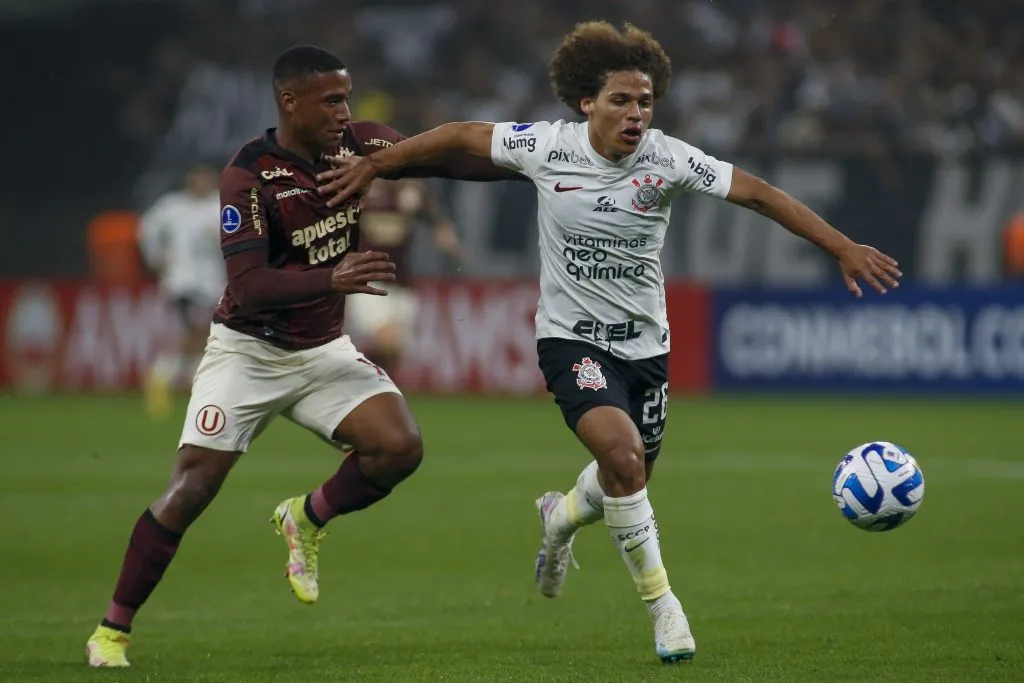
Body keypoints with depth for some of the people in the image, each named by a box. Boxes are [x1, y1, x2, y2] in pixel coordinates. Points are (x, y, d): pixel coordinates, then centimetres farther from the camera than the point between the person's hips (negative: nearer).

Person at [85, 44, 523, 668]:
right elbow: (247, 288, -30)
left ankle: (306, 520, 11)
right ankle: (113, 630, 3)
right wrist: (333, 279, -44)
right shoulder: (249, 177, -22)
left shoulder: (355, 145, -6)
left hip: (325, 349, 5)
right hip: (248, 351, -5)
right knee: (191, 488, -11)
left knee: (401, 447, -17)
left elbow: (443, 158, -3)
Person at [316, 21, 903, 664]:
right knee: (624, 455, -25)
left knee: (629, 480, 14)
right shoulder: (547, 147, -13)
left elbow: (759, 194, -13)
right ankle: (662, 603, -11)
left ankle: (563, 516, 52)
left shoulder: (668, 158, -12)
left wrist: (844, 247, -19)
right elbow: (461, 136, 1)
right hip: (572, 338, -3)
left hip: (644, 345, 3)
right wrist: (372, 166, 7)